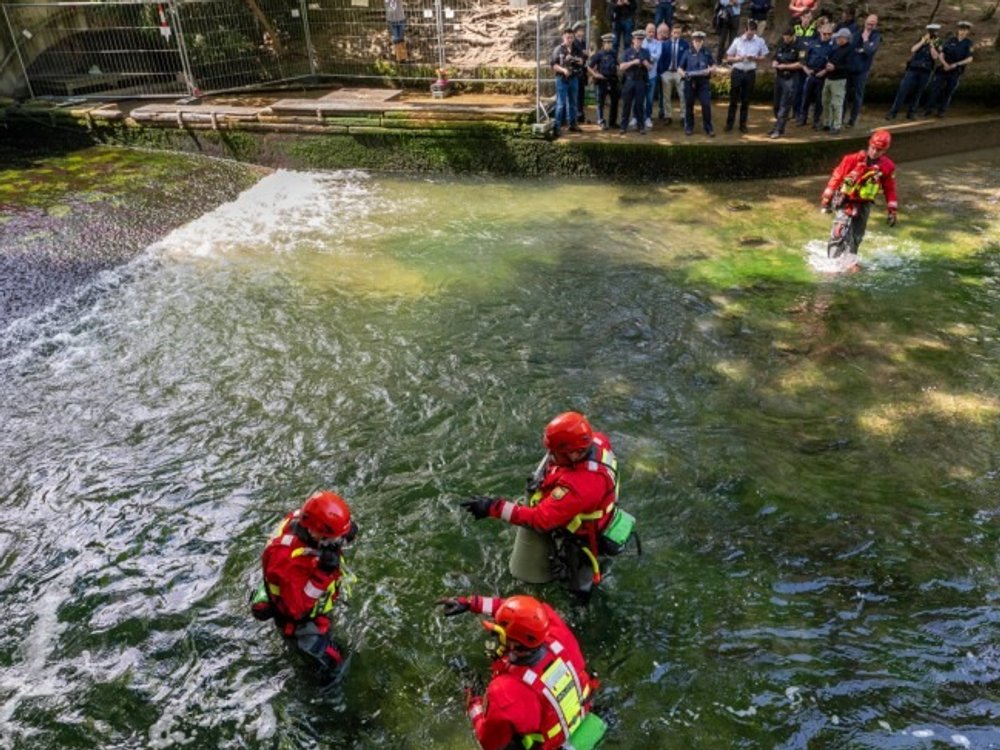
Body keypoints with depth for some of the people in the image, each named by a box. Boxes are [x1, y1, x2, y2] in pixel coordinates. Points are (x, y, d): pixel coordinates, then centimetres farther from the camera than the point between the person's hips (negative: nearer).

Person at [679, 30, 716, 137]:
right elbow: (680, 68, 6)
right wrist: (683, 73, -16)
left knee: (706, 104, -6)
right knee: (689, 105, 7)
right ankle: (689, 127, 21)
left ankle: (709, 129, 1)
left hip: (703, 82, 0)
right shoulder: (687, 53, 4)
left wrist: (709, 70, -12)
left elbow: (713, 66, 11)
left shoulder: (707, 52, 6)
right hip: (690, 82, 1)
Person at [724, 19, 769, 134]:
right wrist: (737, 58, -18)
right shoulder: (737, 40, -1)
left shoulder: (760, 41, 1)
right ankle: (729, 123, 11)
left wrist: (754, 58, -12)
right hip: (737, 72, -1)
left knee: (746, 100, 7)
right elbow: (728, 58, 2)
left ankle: (743, 124, 16)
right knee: (733, 99, 2)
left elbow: (764, 56, 8)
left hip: (750, 73, 1)